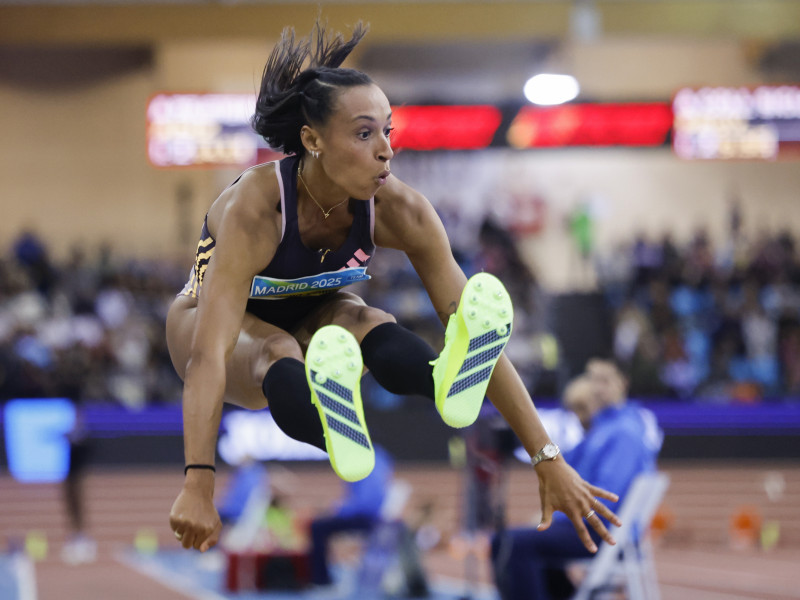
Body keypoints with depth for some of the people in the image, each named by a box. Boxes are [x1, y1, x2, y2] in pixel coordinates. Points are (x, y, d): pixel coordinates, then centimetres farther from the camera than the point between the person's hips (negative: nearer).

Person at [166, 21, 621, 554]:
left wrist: (550, 462, -28)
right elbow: (211, 352, -43)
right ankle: (335, 432, -71)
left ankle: (447, 385, -63)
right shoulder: (255, 206, -35)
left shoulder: (397, 210, -24)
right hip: (230, 323, -3)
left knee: (369, 325, -32)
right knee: (274, 355, -38)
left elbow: (467, 317, -24)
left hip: (311, 315, 3)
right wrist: (198, 487, -54)